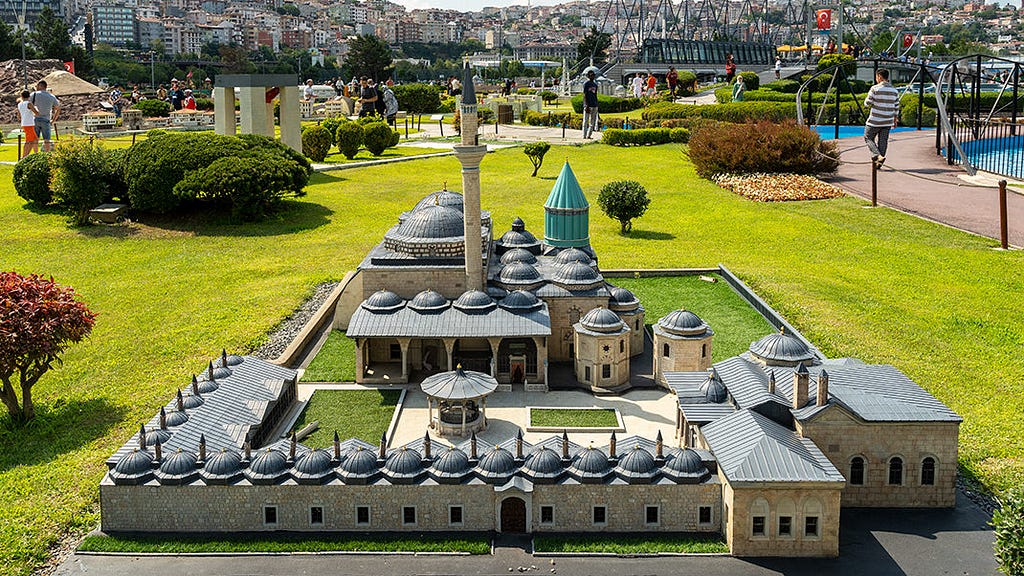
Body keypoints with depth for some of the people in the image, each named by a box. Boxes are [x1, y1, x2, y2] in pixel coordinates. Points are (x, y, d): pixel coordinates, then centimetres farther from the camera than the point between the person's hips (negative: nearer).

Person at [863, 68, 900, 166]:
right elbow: (895, 107, 10)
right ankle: (879, 162, 13)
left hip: (875, 121, -5)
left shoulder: (875, 89, -12)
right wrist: (895, 120, 19)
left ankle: (877, 155, -12)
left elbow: (867, 103, -11)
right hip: (887, 122, 5)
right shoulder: (894, 91, 5)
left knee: (868, 138, 9)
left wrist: (866, 104, 12)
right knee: (883, 141, 11)